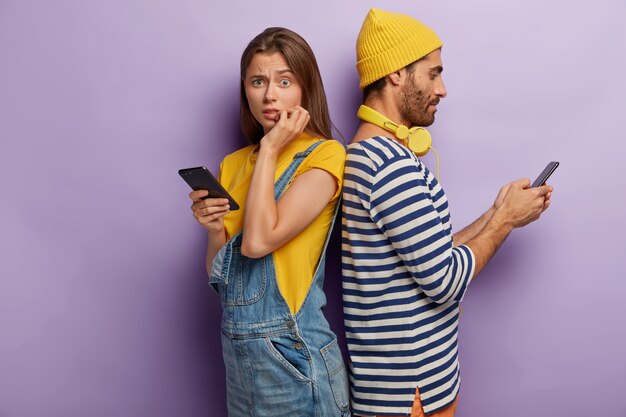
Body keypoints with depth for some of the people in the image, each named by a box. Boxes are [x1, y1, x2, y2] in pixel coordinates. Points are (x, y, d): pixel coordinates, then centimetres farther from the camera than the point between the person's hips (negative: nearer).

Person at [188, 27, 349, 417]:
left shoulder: (325, 155, -11)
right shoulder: (233, 164, 7)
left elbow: (259, 241, -23)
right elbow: (219, 274, 8)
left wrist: (270, 149, -15)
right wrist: (214, 229, -11)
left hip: (292, 352, -6)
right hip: (237, 349, 6)